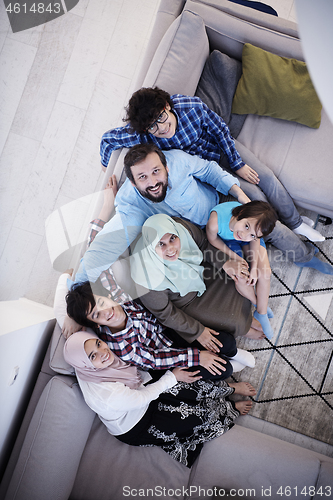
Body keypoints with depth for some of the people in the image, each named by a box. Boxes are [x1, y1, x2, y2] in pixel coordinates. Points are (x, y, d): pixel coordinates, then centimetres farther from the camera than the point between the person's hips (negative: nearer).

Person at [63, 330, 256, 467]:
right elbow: (143, 398, -27)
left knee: (192, 385, -8)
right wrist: (172, 376, -17)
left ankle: (231, 388, 16)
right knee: (200, 414, -7)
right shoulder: (104, 394, -41)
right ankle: (231, 408, 22)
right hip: (136, 428, -6)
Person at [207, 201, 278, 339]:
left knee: (264, 273, -10)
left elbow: (255, 241, -13)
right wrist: (235, 258, -20)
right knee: (241, 278, -14)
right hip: (225, 240, -2)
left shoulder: (256, 222, -37)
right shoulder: (215, 222, -46)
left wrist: (254, 267, -16)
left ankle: (261, 313, 14)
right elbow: (213, 239, -21)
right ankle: (259, 305, 19)